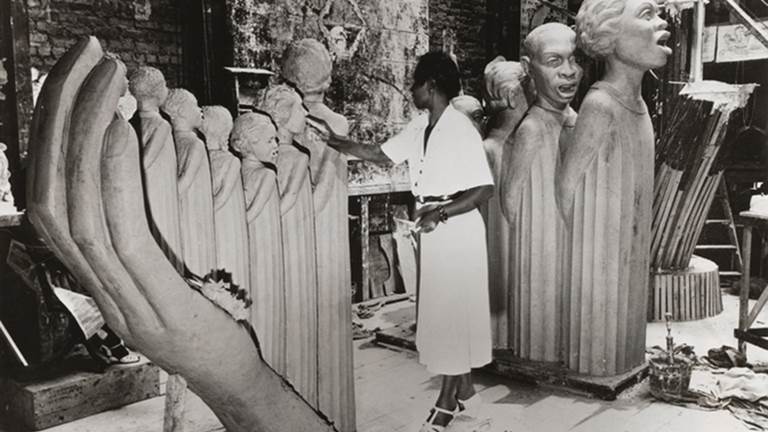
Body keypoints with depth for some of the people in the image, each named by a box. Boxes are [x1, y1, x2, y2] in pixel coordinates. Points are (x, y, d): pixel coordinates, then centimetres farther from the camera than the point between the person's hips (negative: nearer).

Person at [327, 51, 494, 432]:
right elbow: (380, 155, 13)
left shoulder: (460, 129, -18)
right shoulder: (419, 127, 6)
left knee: (451, 311, 2)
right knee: (440, 309, 15)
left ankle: (447, 400, 16)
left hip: (456, 227, -8)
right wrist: (332, 141, 8)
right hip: (432, 228, 8)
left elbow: (484, 189, -19)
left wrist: (441, 213, -24)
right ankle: (464, 389, 30)